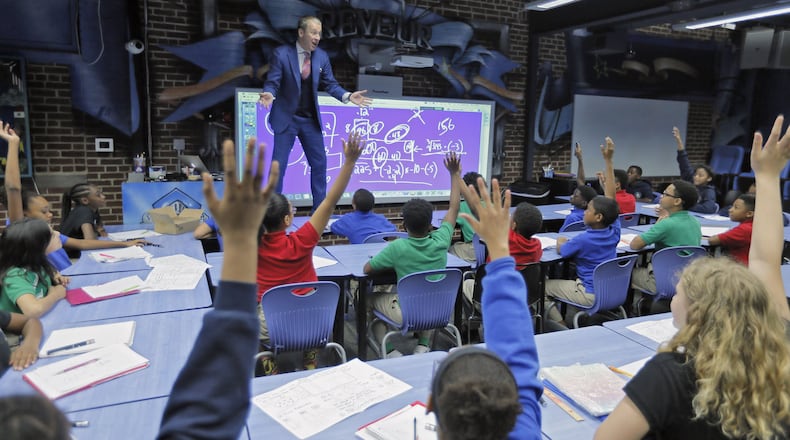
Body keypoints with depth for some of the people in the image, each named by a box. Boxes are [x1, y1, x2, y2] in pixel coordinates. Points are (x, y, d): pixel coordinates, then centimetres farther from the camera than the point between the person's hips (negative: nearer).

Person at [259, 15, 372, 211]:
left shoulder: (322, 56, 1)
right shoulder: (281, 54, -11)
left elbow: (329, 83, 3)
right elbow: (272, 82, -13)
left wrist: (348, 96, -13)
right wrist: (269, 94, -35)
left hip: (311, 119, 4)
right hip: (286, 118, -4)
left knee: (319, 163, 7)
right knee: (278, 164, -3)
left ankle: (319, 209, 20)